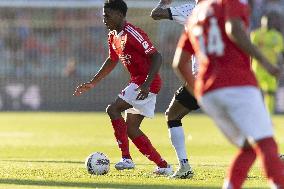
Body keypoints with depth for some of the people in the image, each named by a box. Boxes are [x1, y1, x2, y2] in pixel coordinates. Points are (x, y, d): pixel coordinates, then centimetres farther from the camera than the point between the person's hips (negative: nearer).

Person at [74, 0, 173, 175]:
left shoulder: (133, 34, -18)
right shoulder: (113, 36, 12)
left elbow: (156, 57, -22)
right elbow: (112, 61, 28)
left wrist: (147, 84, -30)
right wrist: (93, 83, 27)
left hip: (147, 84, -10)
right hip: (137, 82, 10)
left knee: (113, 109, -17)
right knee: (131, 128, 8)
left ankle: (126, 158, -15)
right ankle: (163, 166, 13)